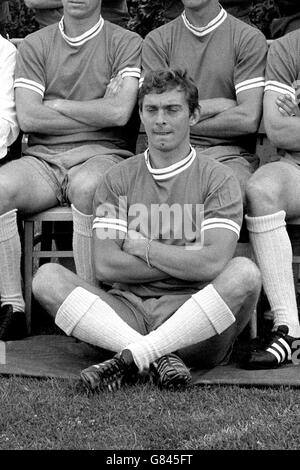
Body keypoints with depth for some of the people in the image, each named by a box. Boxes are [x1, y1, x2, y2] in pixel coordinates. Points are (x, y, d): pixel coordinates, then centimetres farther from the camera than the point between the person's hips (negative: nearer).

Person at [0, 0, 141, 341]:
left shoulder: (126, 43, 8)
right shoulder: (34, 46, 15)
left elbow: (119, 113, -8)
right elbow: (27, 117, 1)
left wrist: (57, 105, 2)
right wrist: (100, 112, -2)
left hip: (101, 155, -3)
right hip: (42, 158, 3)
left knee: (86, 187, -38)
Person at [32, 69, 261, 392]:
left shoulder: (218, 179, 3)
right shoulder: (118, 179, 11)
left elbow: (214, 263, -13)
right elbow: (106, 266, -3)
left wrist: (140, 246, -4)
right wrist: (187, 262, -5)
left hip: (195, 319, -2)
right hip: (127, 311, 2)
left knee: (245, 272, -31)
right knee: (47, 277, -18)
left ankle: (129, 358, -28)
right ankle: (161, 357, -31)